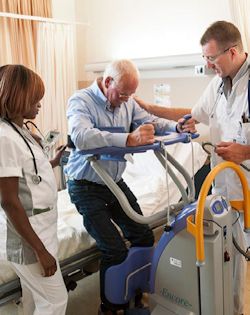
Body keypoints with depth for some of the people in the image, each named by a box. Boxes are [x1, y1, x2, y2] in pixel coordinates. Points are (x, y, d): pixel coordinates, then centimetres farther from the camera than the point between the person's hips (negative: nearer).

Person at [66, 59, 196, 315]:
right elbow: (81, 137, -38)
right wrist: (129, 139, -48)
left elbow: (151, 122, 10)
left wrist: (177, 126, -11)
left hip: (115, 181, 7)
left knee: (144, 238, 8)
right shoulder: (81, 101, -19)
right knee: (115, 250, -11)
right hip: (86, 186, -7)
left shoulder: (127, 102, 2)